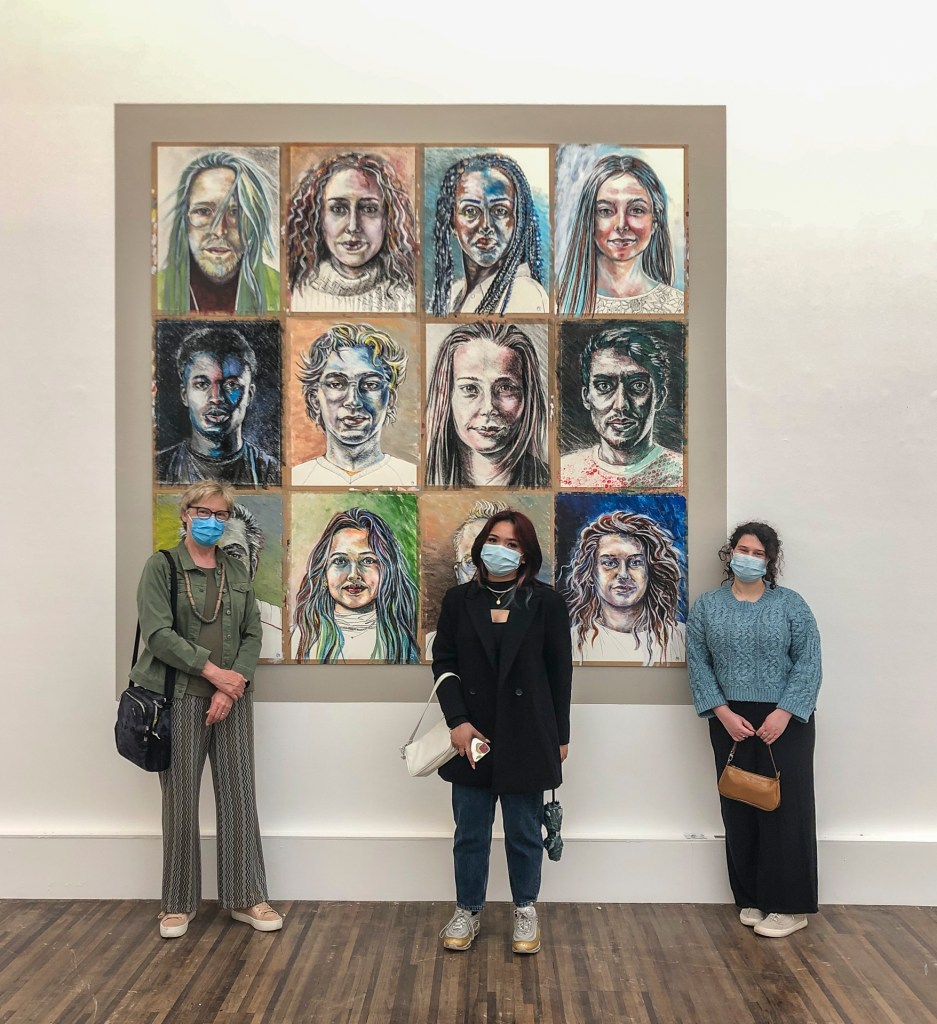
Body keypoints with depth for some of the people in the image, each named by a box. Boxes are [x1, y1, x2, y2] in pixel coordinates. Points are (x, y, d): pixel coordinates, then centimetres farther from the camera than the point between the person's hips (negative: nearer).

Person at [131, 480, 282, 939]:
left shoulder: (237, 570, 11)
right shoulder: (161, 567, -1)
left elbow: (252, 634, 7)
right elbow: (158, 633, -11)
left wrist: (232, 686, -7)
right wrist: (214, 671, -15)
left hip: (232, 698, 3)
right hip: (180, 698, -3)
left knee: (239, 796, 5)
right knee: (181, 800, 3)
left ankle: (245, 898, 17)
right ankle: (178, 903, 19)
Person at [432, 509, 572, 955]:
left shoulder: (545, 602, -2)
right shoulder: (459, 599, 2)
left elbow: (560, 671, 1)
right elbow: (443, 662, 2)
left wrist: (560, 735, 1)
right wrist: (457, 721, -10)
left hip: (526, 735, -1)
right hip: (472, 734, 2)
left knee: (524, 831, 11)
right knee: (470, 831, 11)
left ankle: (525, 911, 29)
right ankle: (468, 911, 28)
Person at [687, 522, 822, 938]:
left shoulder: (791, 604, -1)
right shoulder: (706, 606, 4)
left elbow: (808, 662, -5)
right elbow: (698, 664, 1)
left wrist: (784, 713, -14)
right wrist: (723, 713, -9)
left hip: (785, 720, -2)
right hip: (731, 721, 2)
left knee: (786, 808, 1)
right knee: (739, 810, 7)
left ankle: (789, 905, 13)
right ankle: (751, 899, 21)